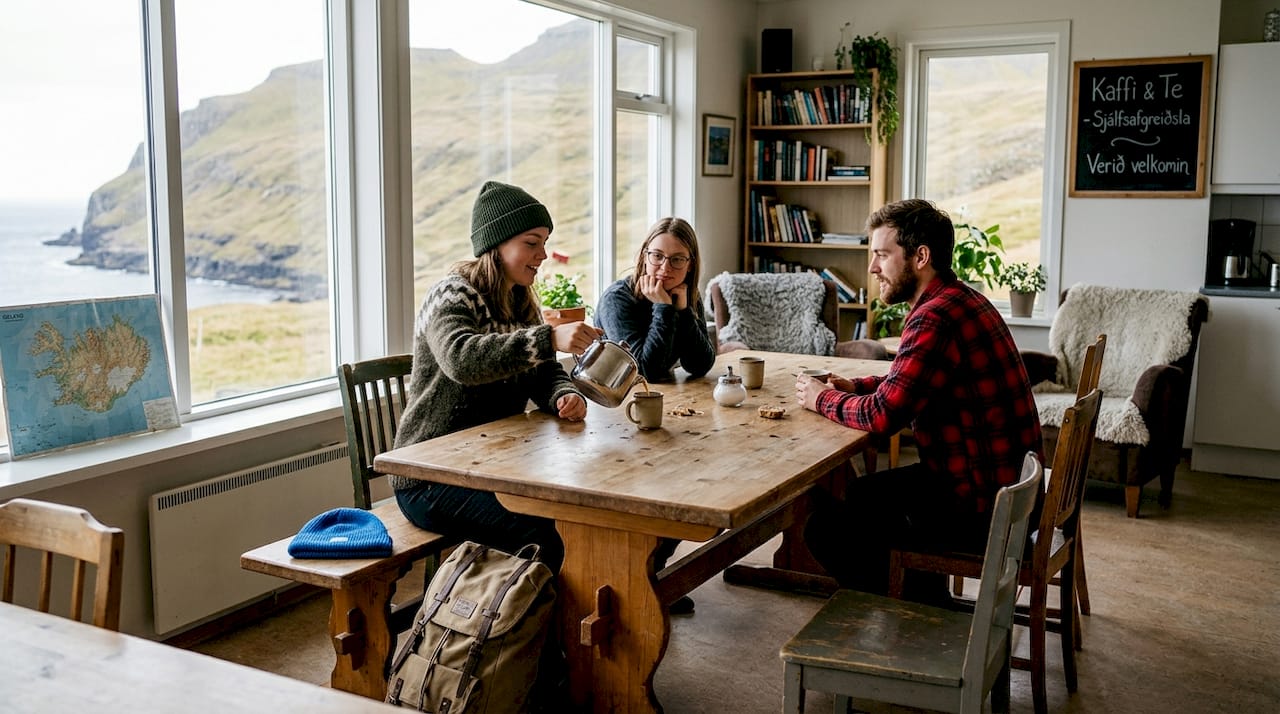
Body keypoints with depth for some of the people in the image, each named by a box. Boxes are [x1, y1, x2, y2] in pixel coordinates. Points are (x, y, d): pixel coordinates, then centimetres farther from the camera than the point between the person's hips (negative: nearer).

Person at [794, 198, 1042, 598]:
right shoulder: (961, 300, 9)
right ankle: (927, 602, 33)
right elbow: (909, 383, 23)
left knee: (827, 525, -4)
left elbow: (883, 414, -26)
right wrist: (856, 386, 6)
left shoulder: (936, 318, -24)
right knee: (864, 492, 25)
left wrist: (822, 399, -8)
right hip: (1003, 484, 10)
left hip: (982, 508, -10)